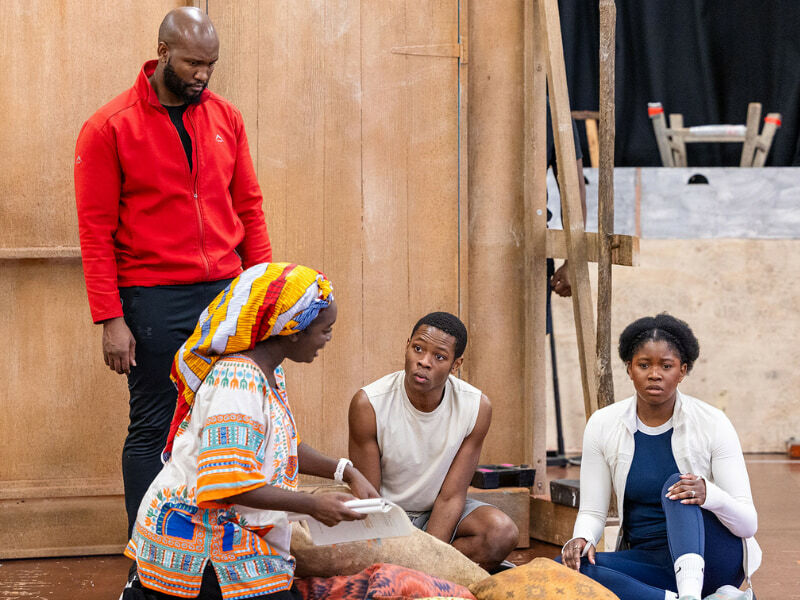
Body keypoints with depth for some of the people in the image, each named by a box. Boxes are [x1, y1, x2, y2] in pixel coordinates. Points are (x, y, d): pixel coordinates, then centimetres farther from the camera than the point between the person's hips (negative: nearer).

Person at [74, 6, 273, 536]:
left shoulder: (226, 119, 9)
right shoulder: (110, 128, -5)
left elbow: (249, 209, 14)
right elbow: (96, 230, -6)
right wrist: (111, 319, -11)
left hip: (225, 294, 4)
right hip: (154, 301, -4)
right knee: (153, 430, 0)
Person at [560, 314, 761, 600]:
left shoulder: (712, 424, -7)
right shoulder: (603, 426, 1)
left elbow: (748, 523, -9)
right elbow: (592, 512, 5)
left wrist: (709, 495, -32)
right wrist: (582, 539, -20)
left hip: (712, 560, -3)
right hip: (648, 563, 3)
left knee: (675, 487, -29)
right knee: (566, 567, -26)